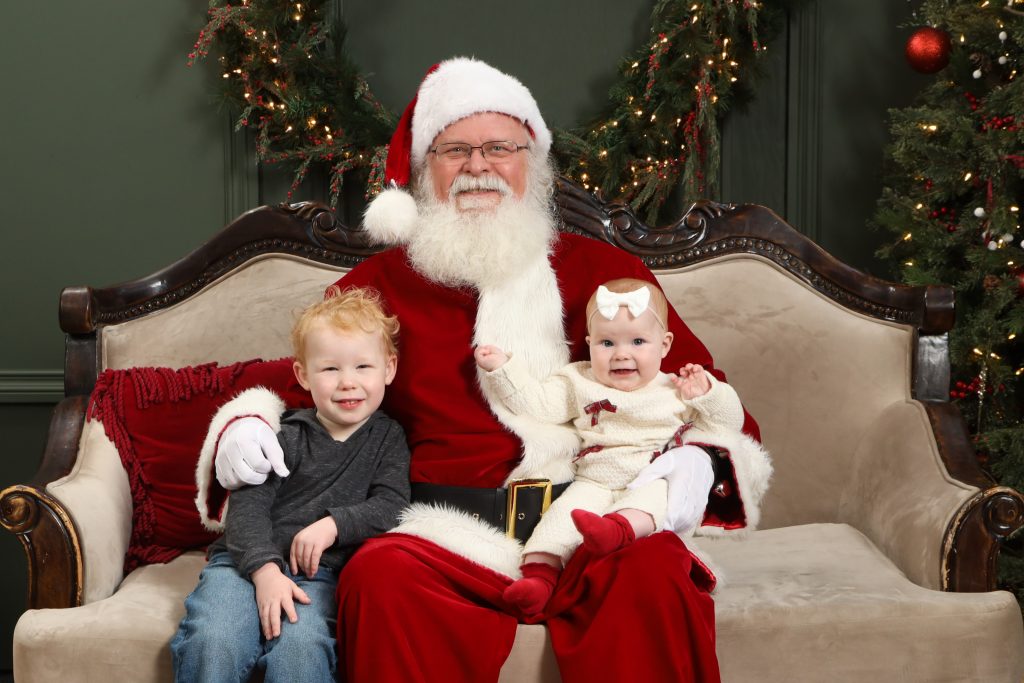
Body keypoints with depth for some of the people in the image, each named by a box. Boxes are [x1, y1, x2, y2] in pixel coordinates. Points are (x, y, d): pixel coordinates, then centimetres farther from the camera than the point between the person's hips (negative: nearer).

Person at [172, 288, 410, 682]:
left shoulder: (388, 439, 12)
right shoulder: (287, 437, 5)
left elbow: (391, 505, 2)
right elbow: (248, 504, -3)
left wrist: (334, 524, -14)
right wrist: (264, 570, -18)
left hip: (316, 573, 0)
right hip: (246, 561, 0)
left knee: (301, 647, -34)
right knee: (212, 642, -29)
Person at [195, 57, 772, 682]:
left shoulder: (604, 272, 17)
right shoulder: (381, 284, 17)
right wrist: (242, 428, -1)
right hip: (452, 538, 0)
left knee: (653, 572, -33)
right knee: (380, 575, -32)